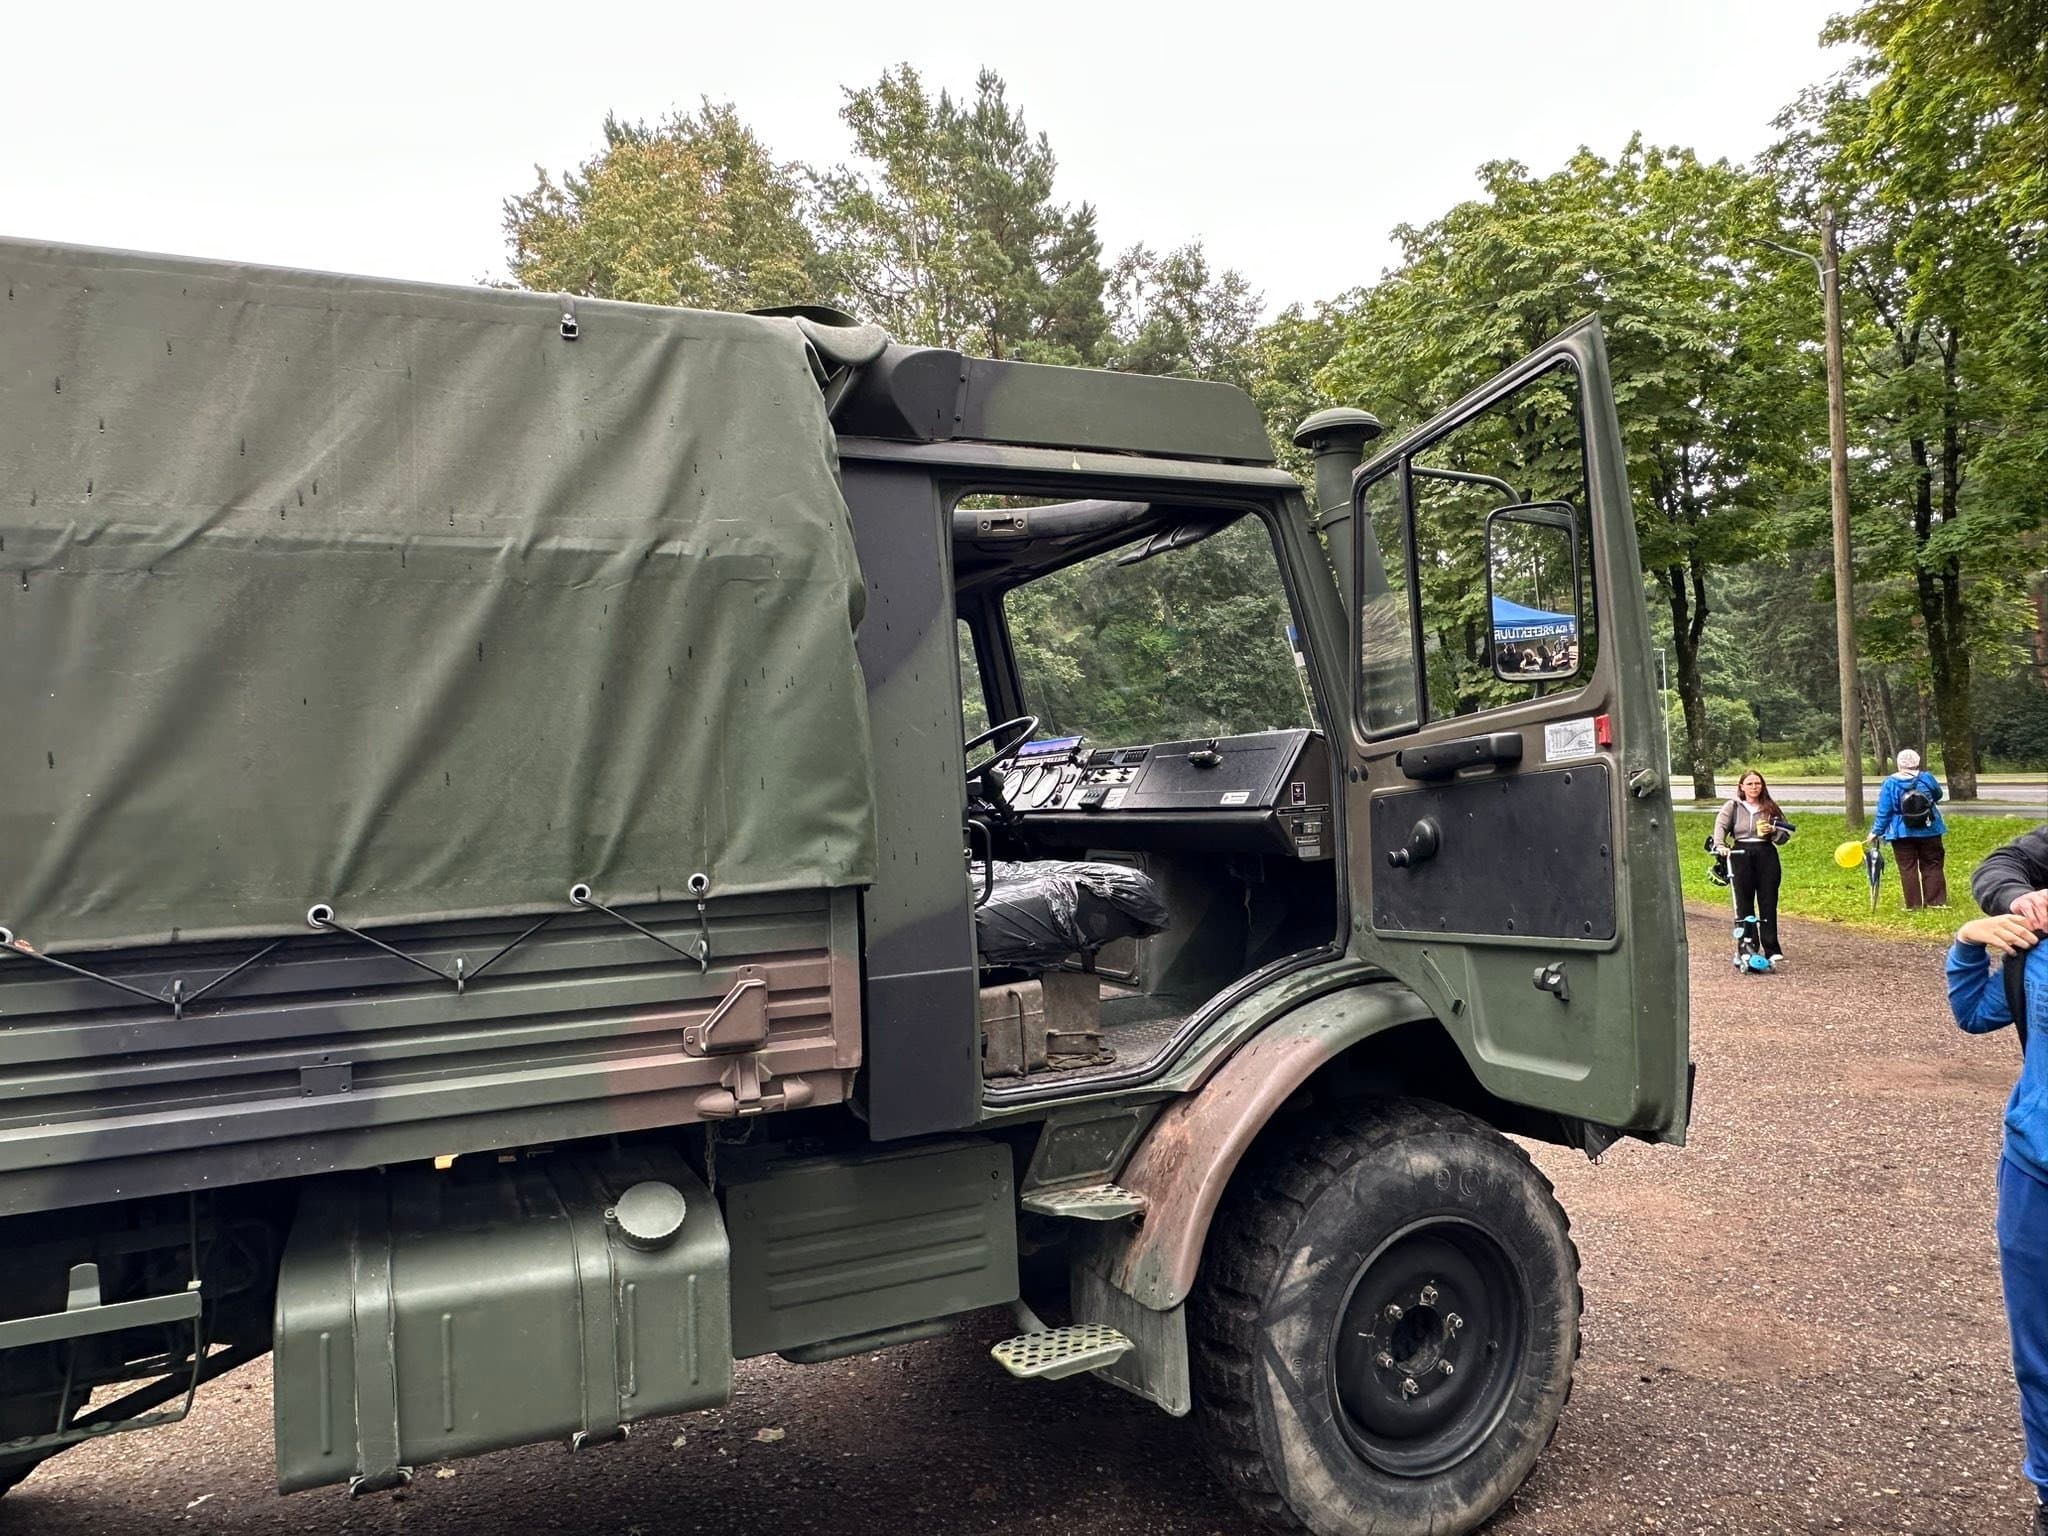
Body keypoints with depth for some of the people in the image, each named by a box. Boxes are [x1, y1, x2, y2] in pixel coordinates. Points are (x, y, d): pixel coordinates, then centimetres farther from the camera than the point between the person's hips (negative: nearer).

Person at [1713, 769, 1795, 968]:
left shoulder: (1770, 808, 11)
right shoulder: (1732, 807, 7)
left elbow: (1786, 834, 12)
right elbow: (1720, 826, -6)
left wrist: (1773, 830, -9)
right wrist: (1720, 845, -24)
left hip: (1766, 855, 1)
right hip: (1741, 856, -1)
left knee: (1768, 905, -1)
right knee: (1744, 905, 2)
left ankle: (1773, 953, -1)